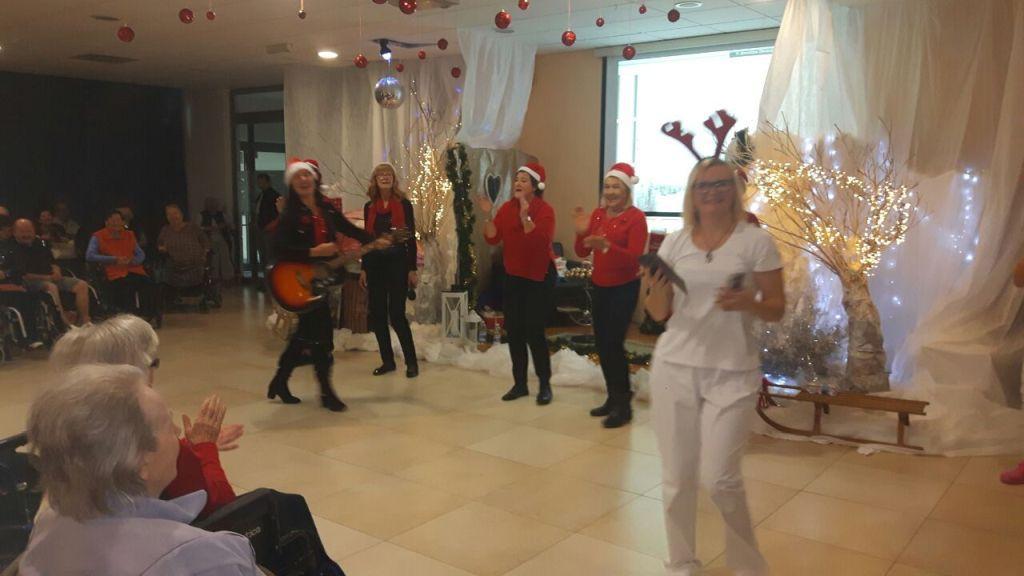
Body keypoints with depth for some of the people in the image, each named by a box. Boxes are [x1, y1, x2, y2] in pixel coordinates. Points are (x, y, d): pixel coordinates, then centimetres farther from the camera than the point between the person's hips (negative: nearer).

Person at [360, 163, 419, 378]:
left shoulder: (404, 204, -3)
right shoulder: (369, 207, 9)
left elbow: (411, 238, -3)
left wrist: (412, 268, -7)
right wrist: (363, 268, 8)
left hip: (398, 262, -4)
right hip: (375, 263, 5)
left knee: (397, 315, -7)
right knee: (377, 315, 6)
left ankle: (411, 361, 5)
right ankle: (387, 360, 18)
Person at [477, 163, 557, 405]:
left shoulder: (544, 210, -13)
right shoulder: (507, 208, 3)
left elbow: (541, 241, -27)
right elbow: (493, 239, -3)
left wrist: (525, 216, -34)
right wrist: (487, 215, -15)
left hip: (539, 277, -6)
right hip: (513, 276, 6)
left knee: (534, 331, -8)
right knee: (514, 330, 7)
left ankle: (545, 385, 7)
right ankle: (520, 383, 18)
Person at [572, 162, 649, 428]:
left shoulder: (635, 217, -12)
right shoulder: (598, 214, 6)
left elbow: (634, 257, -21)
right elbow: (582, 253, 5)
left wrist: (606, 246, -34)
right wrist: (581, 232, -14)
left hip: (624, 289, -7)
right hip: (599, 287, 7)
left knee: (613, 344, -9)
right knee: (602, 344, 10)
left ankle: (624, 406, 3)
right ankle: (613, 398, 25)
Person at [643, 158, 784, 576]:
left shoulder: (756, 240, -3)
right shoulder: (674, 242, 6)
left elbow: (776, 309, -1)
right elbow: (659, 314, 7)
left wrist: (748, 303, -22)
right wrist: (657, 289, -15)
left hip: (732, 373, -3)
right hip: (675, 368, 3)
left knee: (720, 478, -5)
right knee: (677, 476, 7)